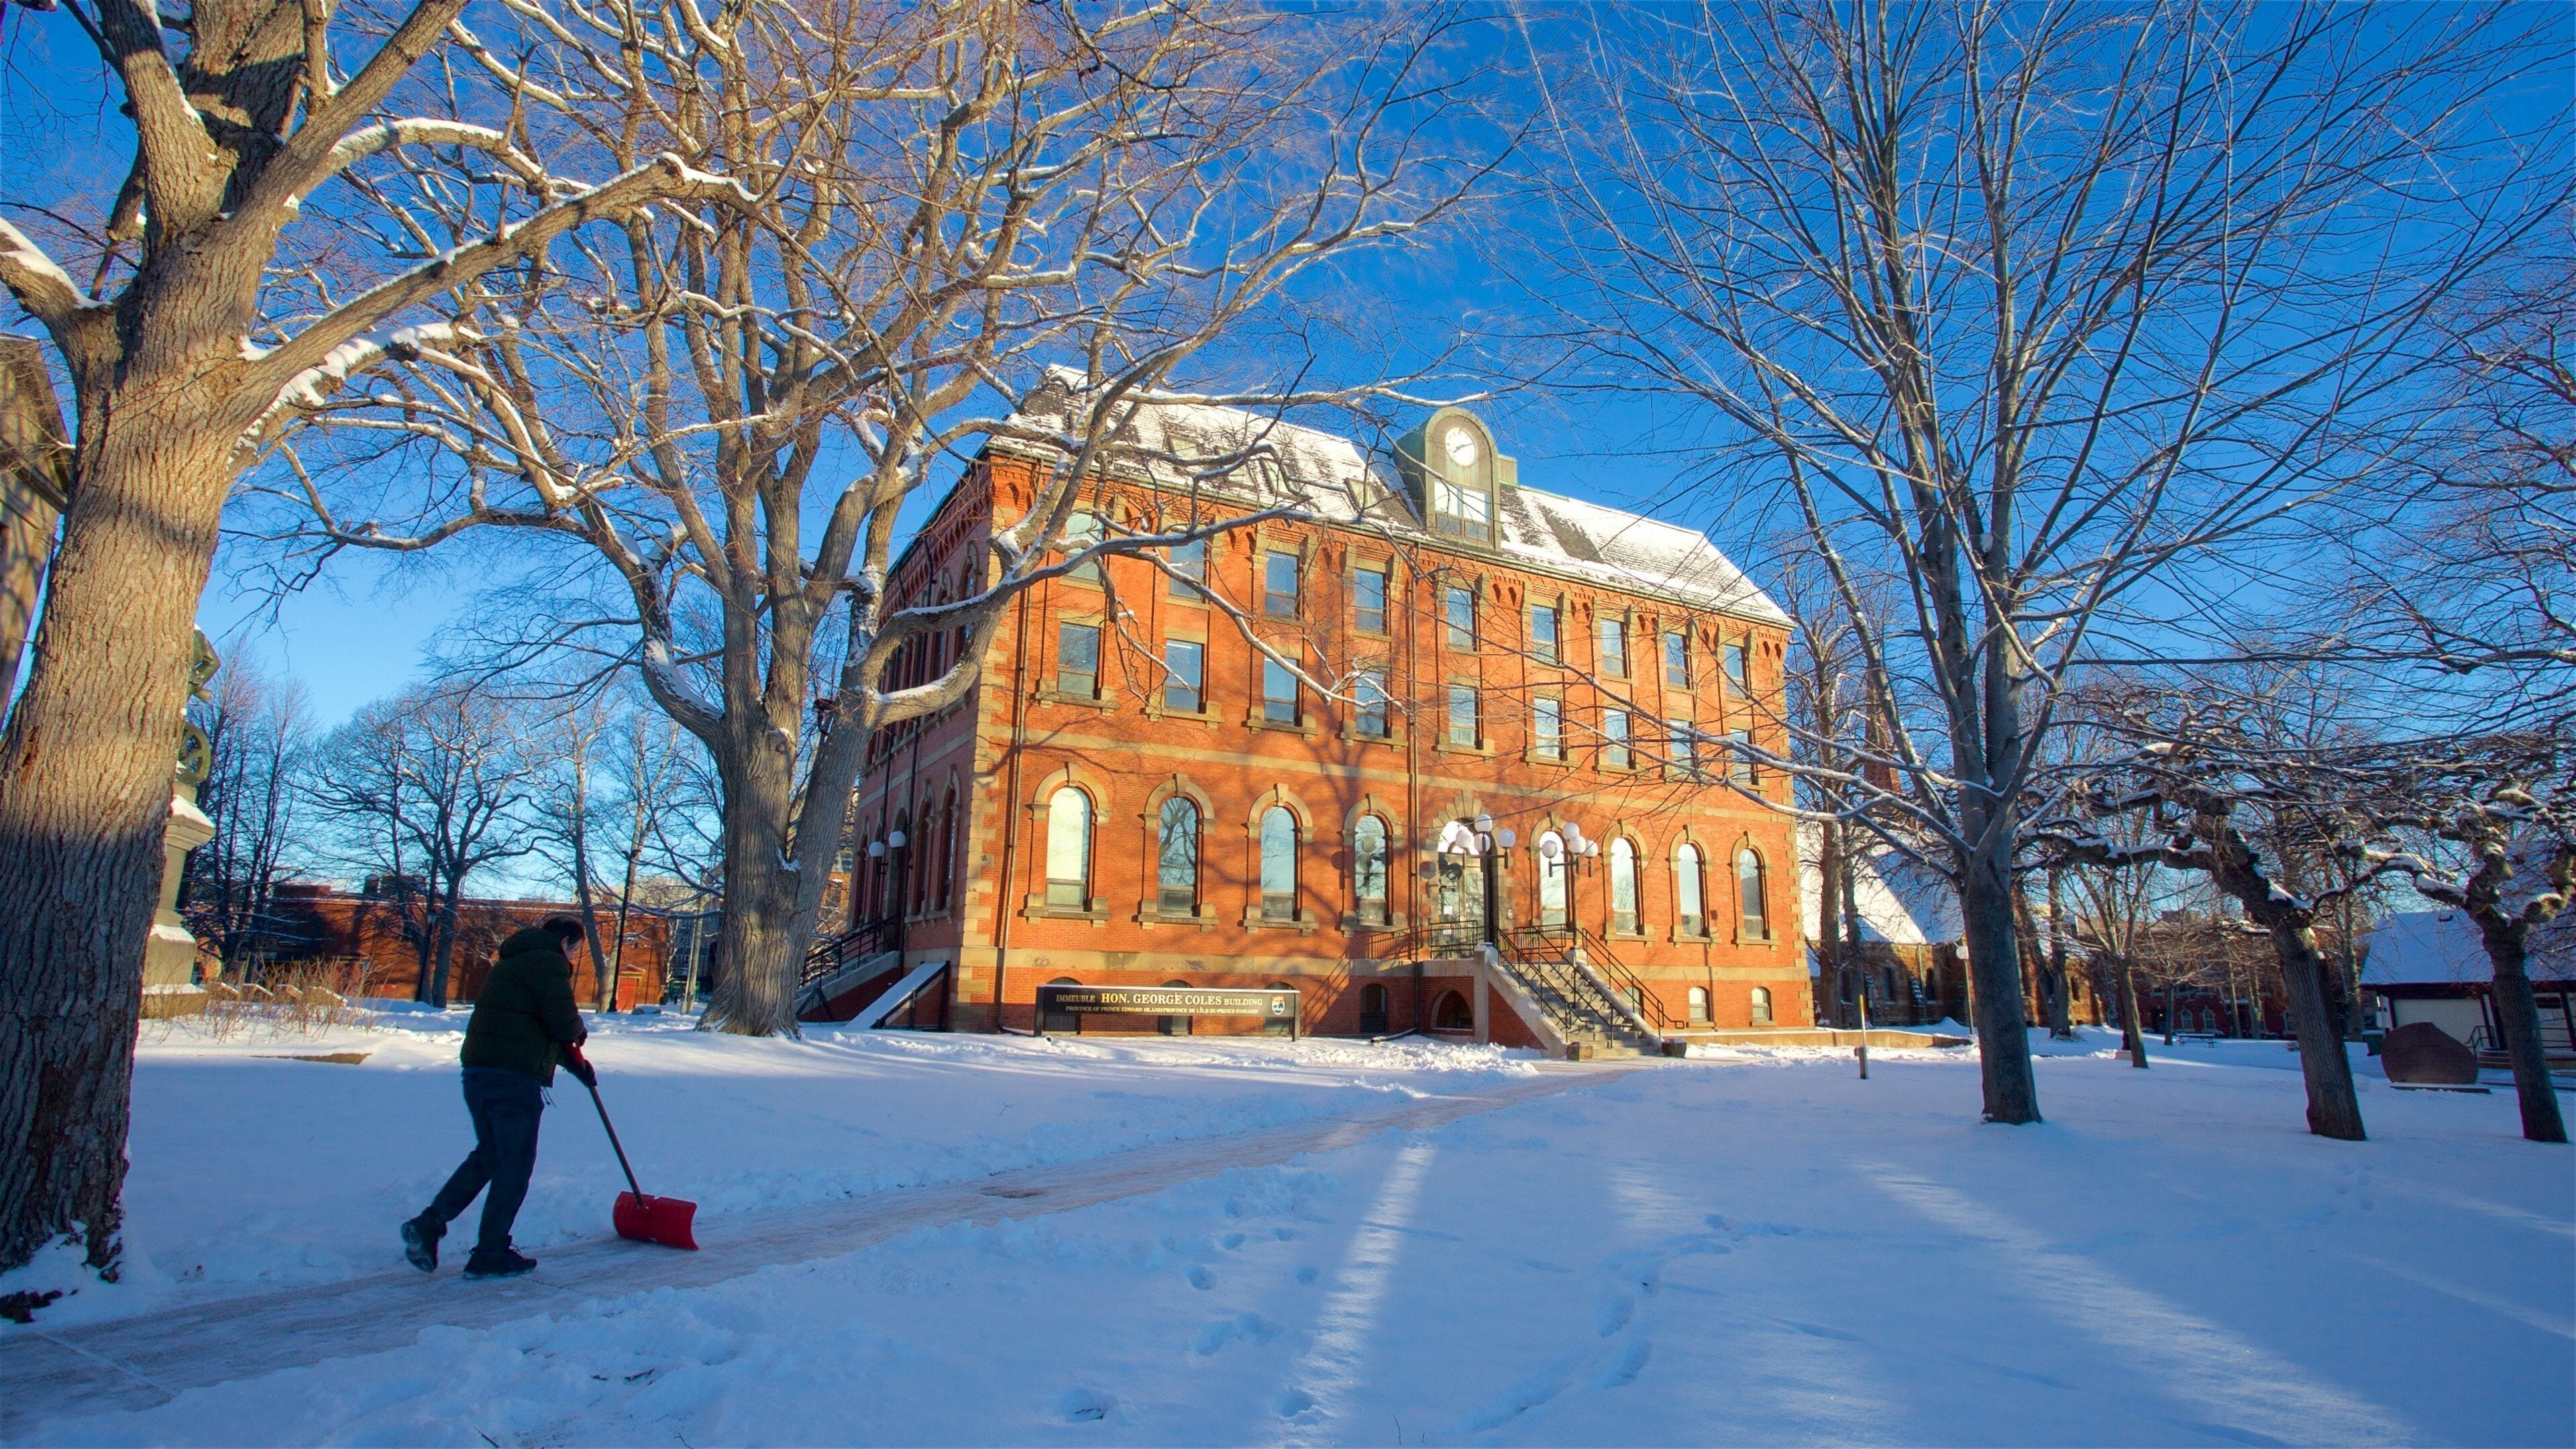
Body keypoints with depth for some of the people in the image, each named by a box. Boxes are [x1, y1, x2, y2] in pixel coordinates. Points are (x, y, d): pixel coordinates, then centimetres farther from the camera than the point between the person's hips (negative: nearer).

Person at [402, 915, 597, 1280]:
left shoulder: (512, 962, 23)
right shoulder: (548, 963, -8)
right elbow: (563, 1023, -16)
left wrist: (576, 1065, 33)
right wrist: (579, 1033, 8)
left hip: (478, 1071, 9)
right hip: (514, 1076, -9)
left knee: (488, 1154, 22)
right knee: (515, 1165, 1)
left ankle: (429, 1224, 12)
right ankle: (490, 1255, 7)